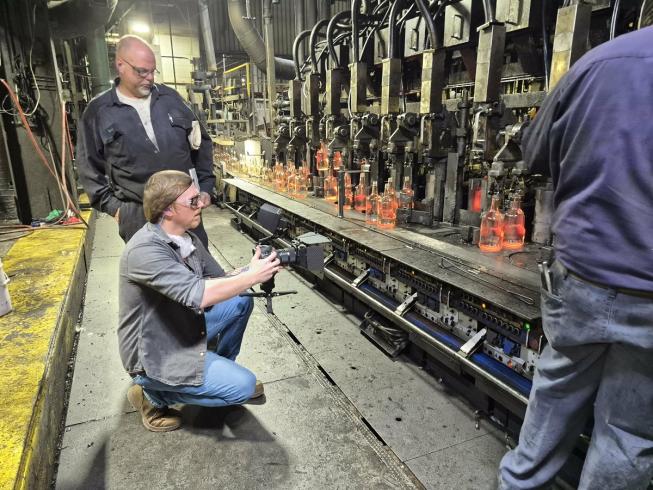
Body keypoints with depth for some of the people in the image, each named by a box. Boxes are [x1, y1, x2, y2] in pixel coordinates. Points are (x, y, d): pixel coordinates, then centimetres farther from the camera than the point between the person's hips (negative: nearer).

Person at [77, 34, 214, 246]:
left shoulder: (170, 97, 7)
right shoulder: (98, 111, 1)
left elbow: (200, 142, 13)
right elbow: (90, 167, 7)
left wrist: (205, 186, 8)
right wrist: (112, 206, 1)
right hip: (137, 213, -2)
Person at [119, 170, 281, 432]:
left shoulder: (188, 238, -1)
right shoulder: (144, 250, -29)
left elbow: (218, 280, 4)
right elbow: (197, 294, -38)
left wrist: (251, 270, -15)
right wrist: (252, 276, -28)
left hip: (185, 329, 8)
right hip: (155, 354, -8)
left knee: (241, 302, 5)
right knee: (243, 386, -13)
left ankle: (221, 369, 20)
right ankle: (153, 393, 3)